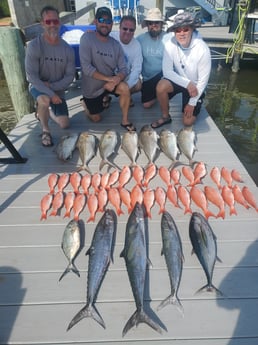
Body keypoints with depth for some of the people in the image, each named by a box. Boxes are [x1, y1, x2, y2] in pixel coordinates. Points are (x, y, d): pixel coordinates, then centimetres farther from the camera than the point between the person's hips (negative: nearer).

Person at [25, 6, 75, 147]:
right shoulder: (34, 45, -19)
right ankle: (45, 130, -12)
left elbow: (70, 75, -9)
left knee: (64, 124, 4)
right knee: (44, 100, -40)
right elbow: (31, 75, -22)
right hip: (38, 86, -3)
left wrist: (52, 86, -22)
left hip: (57, 88, 4)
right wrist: (50, 94, -30)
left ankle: (44, 111, 35)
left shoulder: (67, 49, -10)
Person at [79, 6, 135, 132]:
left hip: (109, 81, 2)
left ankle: (125, 121, -8)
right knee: (96, 119, 10)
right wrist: (108, 78, -30)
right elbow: (86, 67, -27)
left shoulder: (116, 44, -8)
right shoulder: (87, 38, -20)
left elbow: (123, 69, -10)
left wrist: (116, 79, -32)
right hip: (91, 87, -2)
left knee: (125, 88, -28)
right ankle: (86, 101, 43)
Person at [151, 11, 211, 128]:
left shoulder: (202, 49, -27)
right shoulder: (170, 44, -21)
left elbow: (203, 80, -20)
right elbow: (167, 71, -18)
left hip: (195, 86, -2)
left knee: (188, 122, -6)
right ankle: (165, 117, -5)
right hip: (178, 80, 2)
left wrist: (192, 103, -16)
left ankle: (196, 105, 29)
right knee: (161, 87, -31)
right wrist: (187, 83, -28)